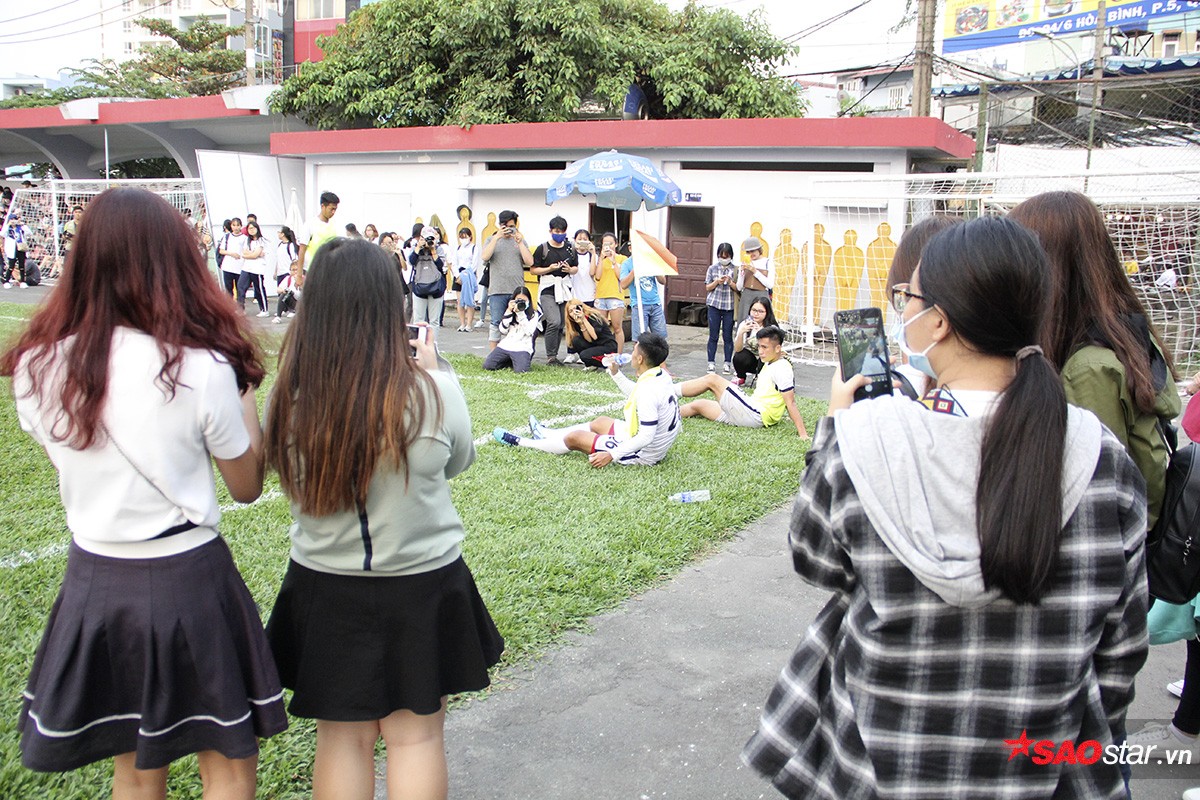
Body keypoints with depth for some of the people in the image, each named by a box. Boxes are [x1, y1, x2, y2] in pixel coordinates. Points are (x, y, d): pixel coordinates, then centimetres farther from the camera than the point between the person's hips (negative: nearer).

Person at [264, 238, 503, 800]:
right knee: (416, 736, 16)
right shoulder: (433, 392, -21)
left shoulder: (289, 396, -16)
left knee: (341, 738, 19)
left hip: (324, 587, 2)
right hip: (422, 586, -1)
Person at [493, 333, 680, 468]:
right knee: (600, 422, 27)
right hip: (657, 447, 9)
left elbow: (646, 437, -33)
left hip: (642, 453, -9)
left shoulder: (648, 390, -31)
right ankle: (547, 434, 45)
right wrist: (616, 373, 12)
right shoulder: (662, 376, -1)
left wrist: (611, 455, -32)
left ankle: (520, 442, 20)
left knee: (575, 437, 1)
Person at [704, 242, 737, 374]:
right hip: (714, 305, 1)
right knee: (713, 336, 2)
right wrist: (717, 282, -11)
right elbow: (707, 288, 7)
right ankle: (711, 363, 7)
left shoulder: (735, 269, 2)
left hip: (730, 305, -1)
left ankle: (728, 363, 9)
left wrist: (730, 282, -18)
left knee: (728, 336, 3)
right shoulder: (712, 268, 6)